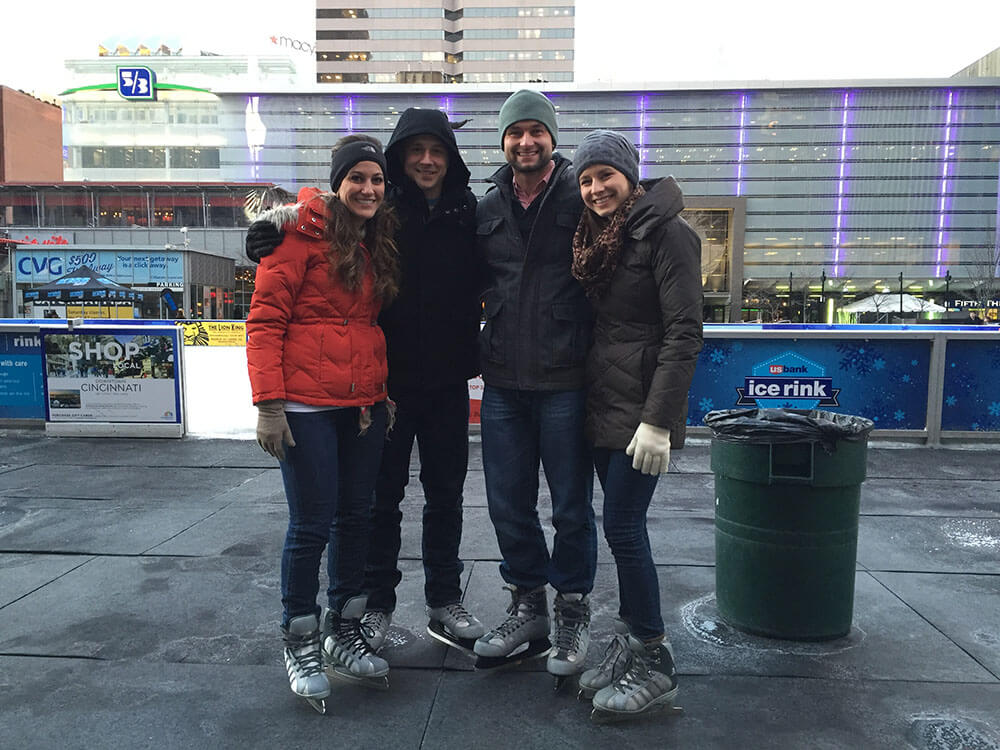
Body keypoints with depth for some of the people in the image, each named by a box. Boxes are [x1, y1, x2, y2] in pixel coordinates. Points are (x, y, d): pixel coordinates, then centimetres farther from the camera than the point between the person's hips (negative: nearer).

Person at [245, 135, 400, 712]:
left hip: (365, 404, 7)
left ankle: (345, 633, 30)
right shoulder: (303, 231, -7)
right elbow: (266, 319, -10)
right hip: (308, 405, -6)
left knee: (357, 517, 12)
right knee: (312, 524, 1)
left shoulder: (381, 241, 13)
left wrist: (384, 389, 11)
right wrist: (268, 403, -15)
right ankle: (301, 643, 22)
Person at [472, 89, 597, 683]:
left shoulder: (581, 198, -3)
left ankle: (574, 613, 27)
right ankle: (528, 608, 31)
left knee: (572, 504, 7)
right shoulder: (487, 209, 11)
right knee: (508, 504, 12)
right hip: (503, 382, 5)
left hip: (565, 381, -4)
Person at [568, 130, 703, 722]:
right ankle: (632, 642, 25)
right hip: (603, 404, 7)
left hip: (643, 407, -7)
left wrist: (659, 420, -21)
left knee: (623, 527, -5)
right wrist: (589, 400, 12)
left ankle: (655, 665, 12)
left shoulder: (665, 232, -10)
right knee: (625, 526, 12)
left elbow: (684, 333, -16)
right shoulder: (597, 237, 15)